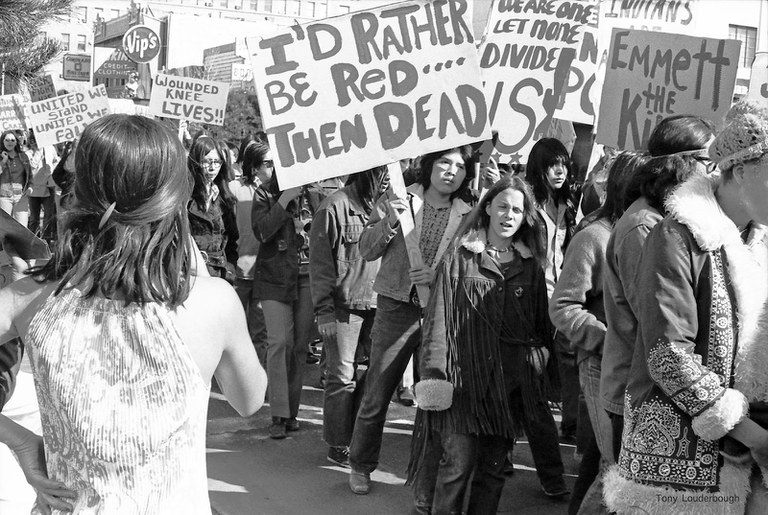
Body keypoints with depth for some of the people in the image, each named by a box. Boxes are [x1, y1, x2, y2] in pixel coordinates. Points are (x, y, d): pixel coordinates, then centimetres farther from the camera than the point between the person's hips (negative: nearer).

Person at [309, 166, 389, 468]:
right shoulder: (335, 208, -8)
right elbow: (320, 263, -8)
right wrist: (324, 312, -11)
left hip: (377, 306, 5)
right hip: (343, 307, -5)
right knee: (342, 377, 1)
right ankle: (338, 446, 13)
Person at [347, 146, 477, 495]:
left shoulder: (469, 214, 4)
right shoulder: (397, 200, 0)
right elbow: (367, 251, -3)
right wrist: (389, 223, -19)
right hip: (397, 309, -1)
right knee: (376, 394, 4)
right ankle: (361, 466, 20)